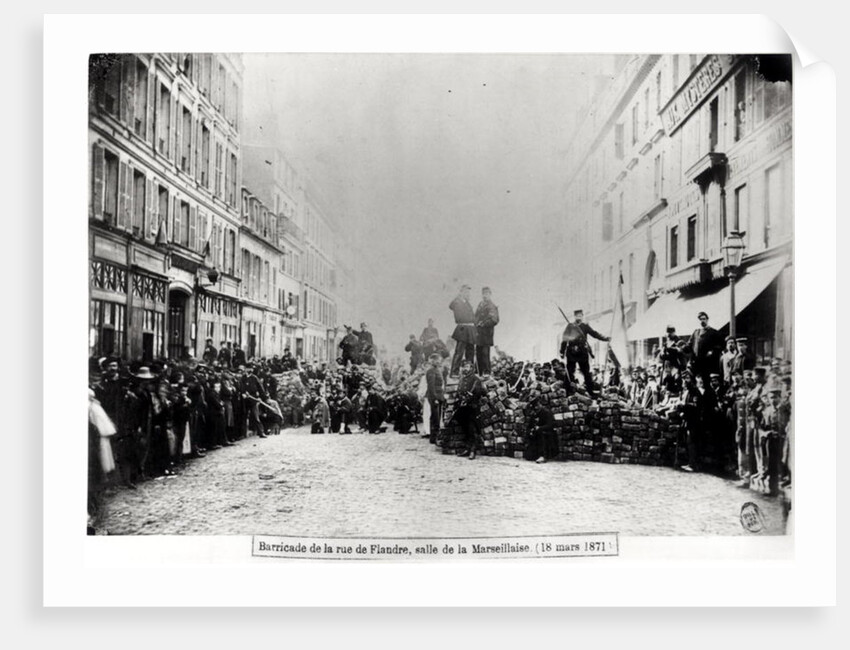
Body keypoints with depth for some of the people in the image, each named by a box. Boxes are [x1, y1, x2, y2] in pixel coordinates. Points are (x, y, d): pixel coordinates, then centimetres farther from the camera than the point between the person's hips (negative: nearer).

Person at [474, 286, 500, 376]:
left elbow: (494, 320, -14)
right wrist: (476, 325, 10)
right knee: (478, 354, 8)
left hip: (486, 333, -7)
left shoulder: (492, 306, -6)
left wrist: (484, 324, -14)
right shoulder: (480, 304, 16)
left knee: (485, 353, -9)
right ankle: (480, 373, 14)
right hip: (478, 333, 7)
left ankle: (486, 373, -5)